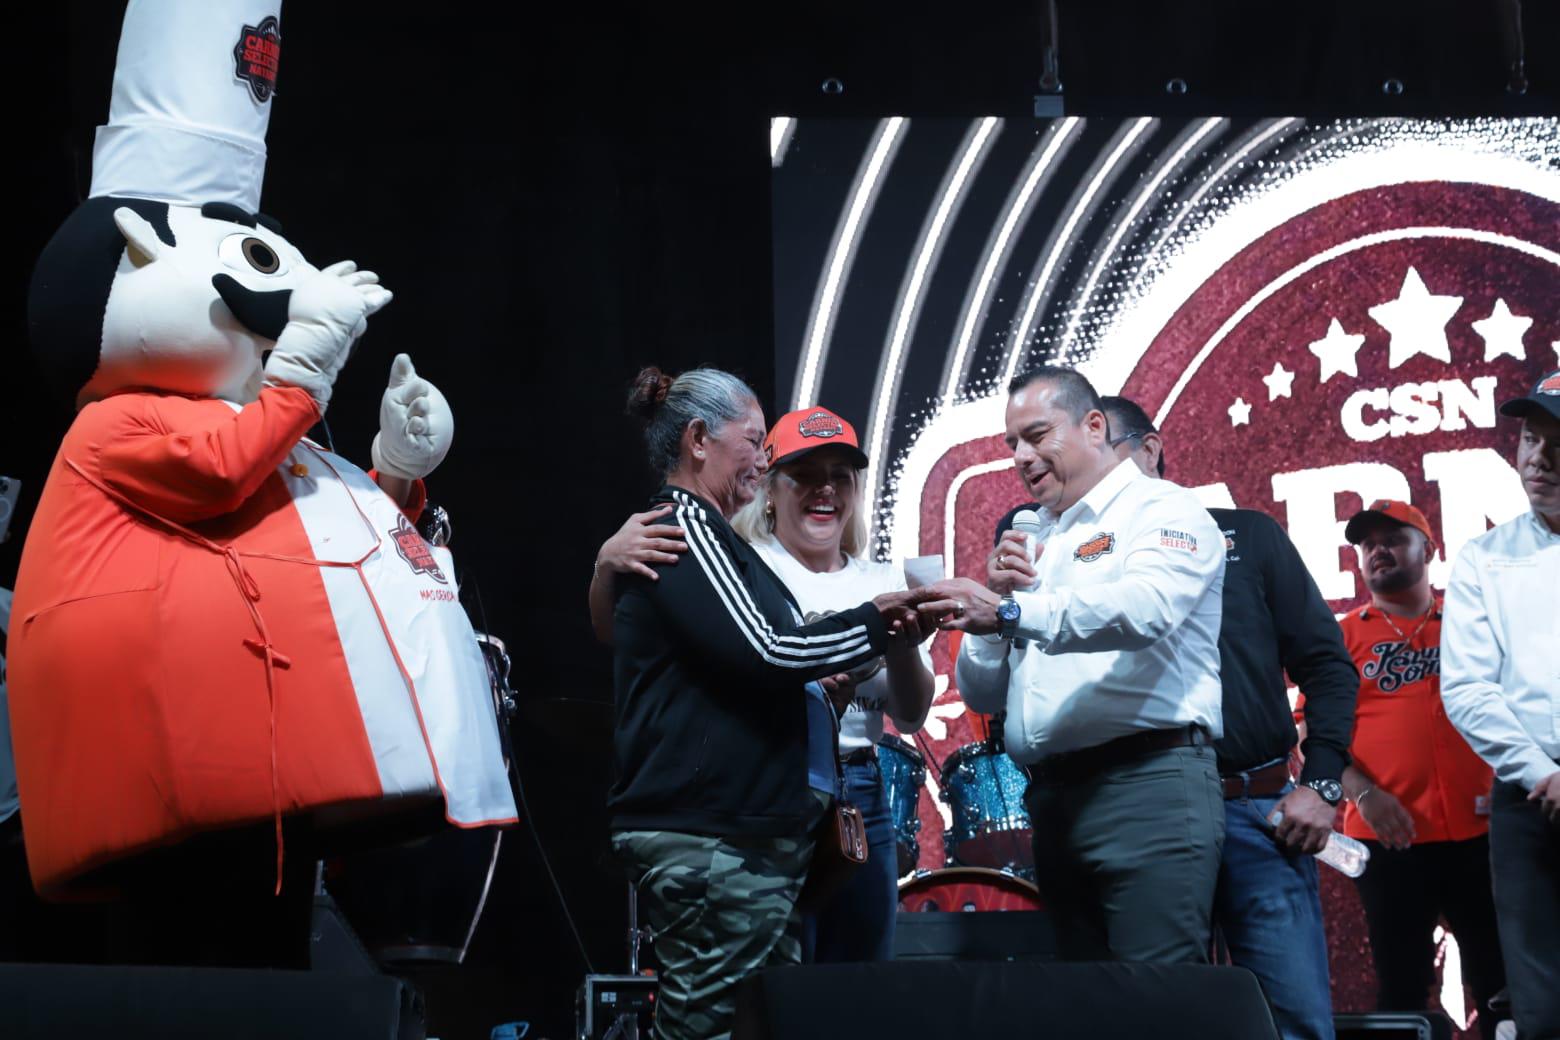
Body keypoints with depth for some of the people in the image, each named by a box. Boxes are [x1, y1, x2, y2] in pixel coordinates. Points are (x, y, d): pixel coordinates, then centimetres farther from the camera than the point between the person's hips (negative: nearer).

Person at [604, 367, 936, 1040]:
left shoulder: (702, 532, 23)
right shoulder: (684, 524, -7)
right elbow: (761, 654, -16)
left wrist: (878, 633, 16)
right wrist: (877, 625, -4)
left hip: (746, 834, 10)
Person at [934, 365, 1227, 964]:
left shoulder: (1163, 510, 2)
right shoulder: (1041, 546, 23)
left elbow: (1145, 606, -21)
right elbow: (982, 694, 20)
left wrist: (1010, 613, -29)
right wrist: (1000, 597, 3)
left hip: (1149, 785, -7)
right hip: (1054, 797, 7)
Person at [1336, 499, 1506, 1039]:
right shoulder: (1343, 637, 10)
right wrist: (1362, 793, -14)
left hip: (1479, 832, 1)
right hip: (1389, 837, -1)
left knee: (1501, 984, 1)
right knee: (1402, 988, 2)